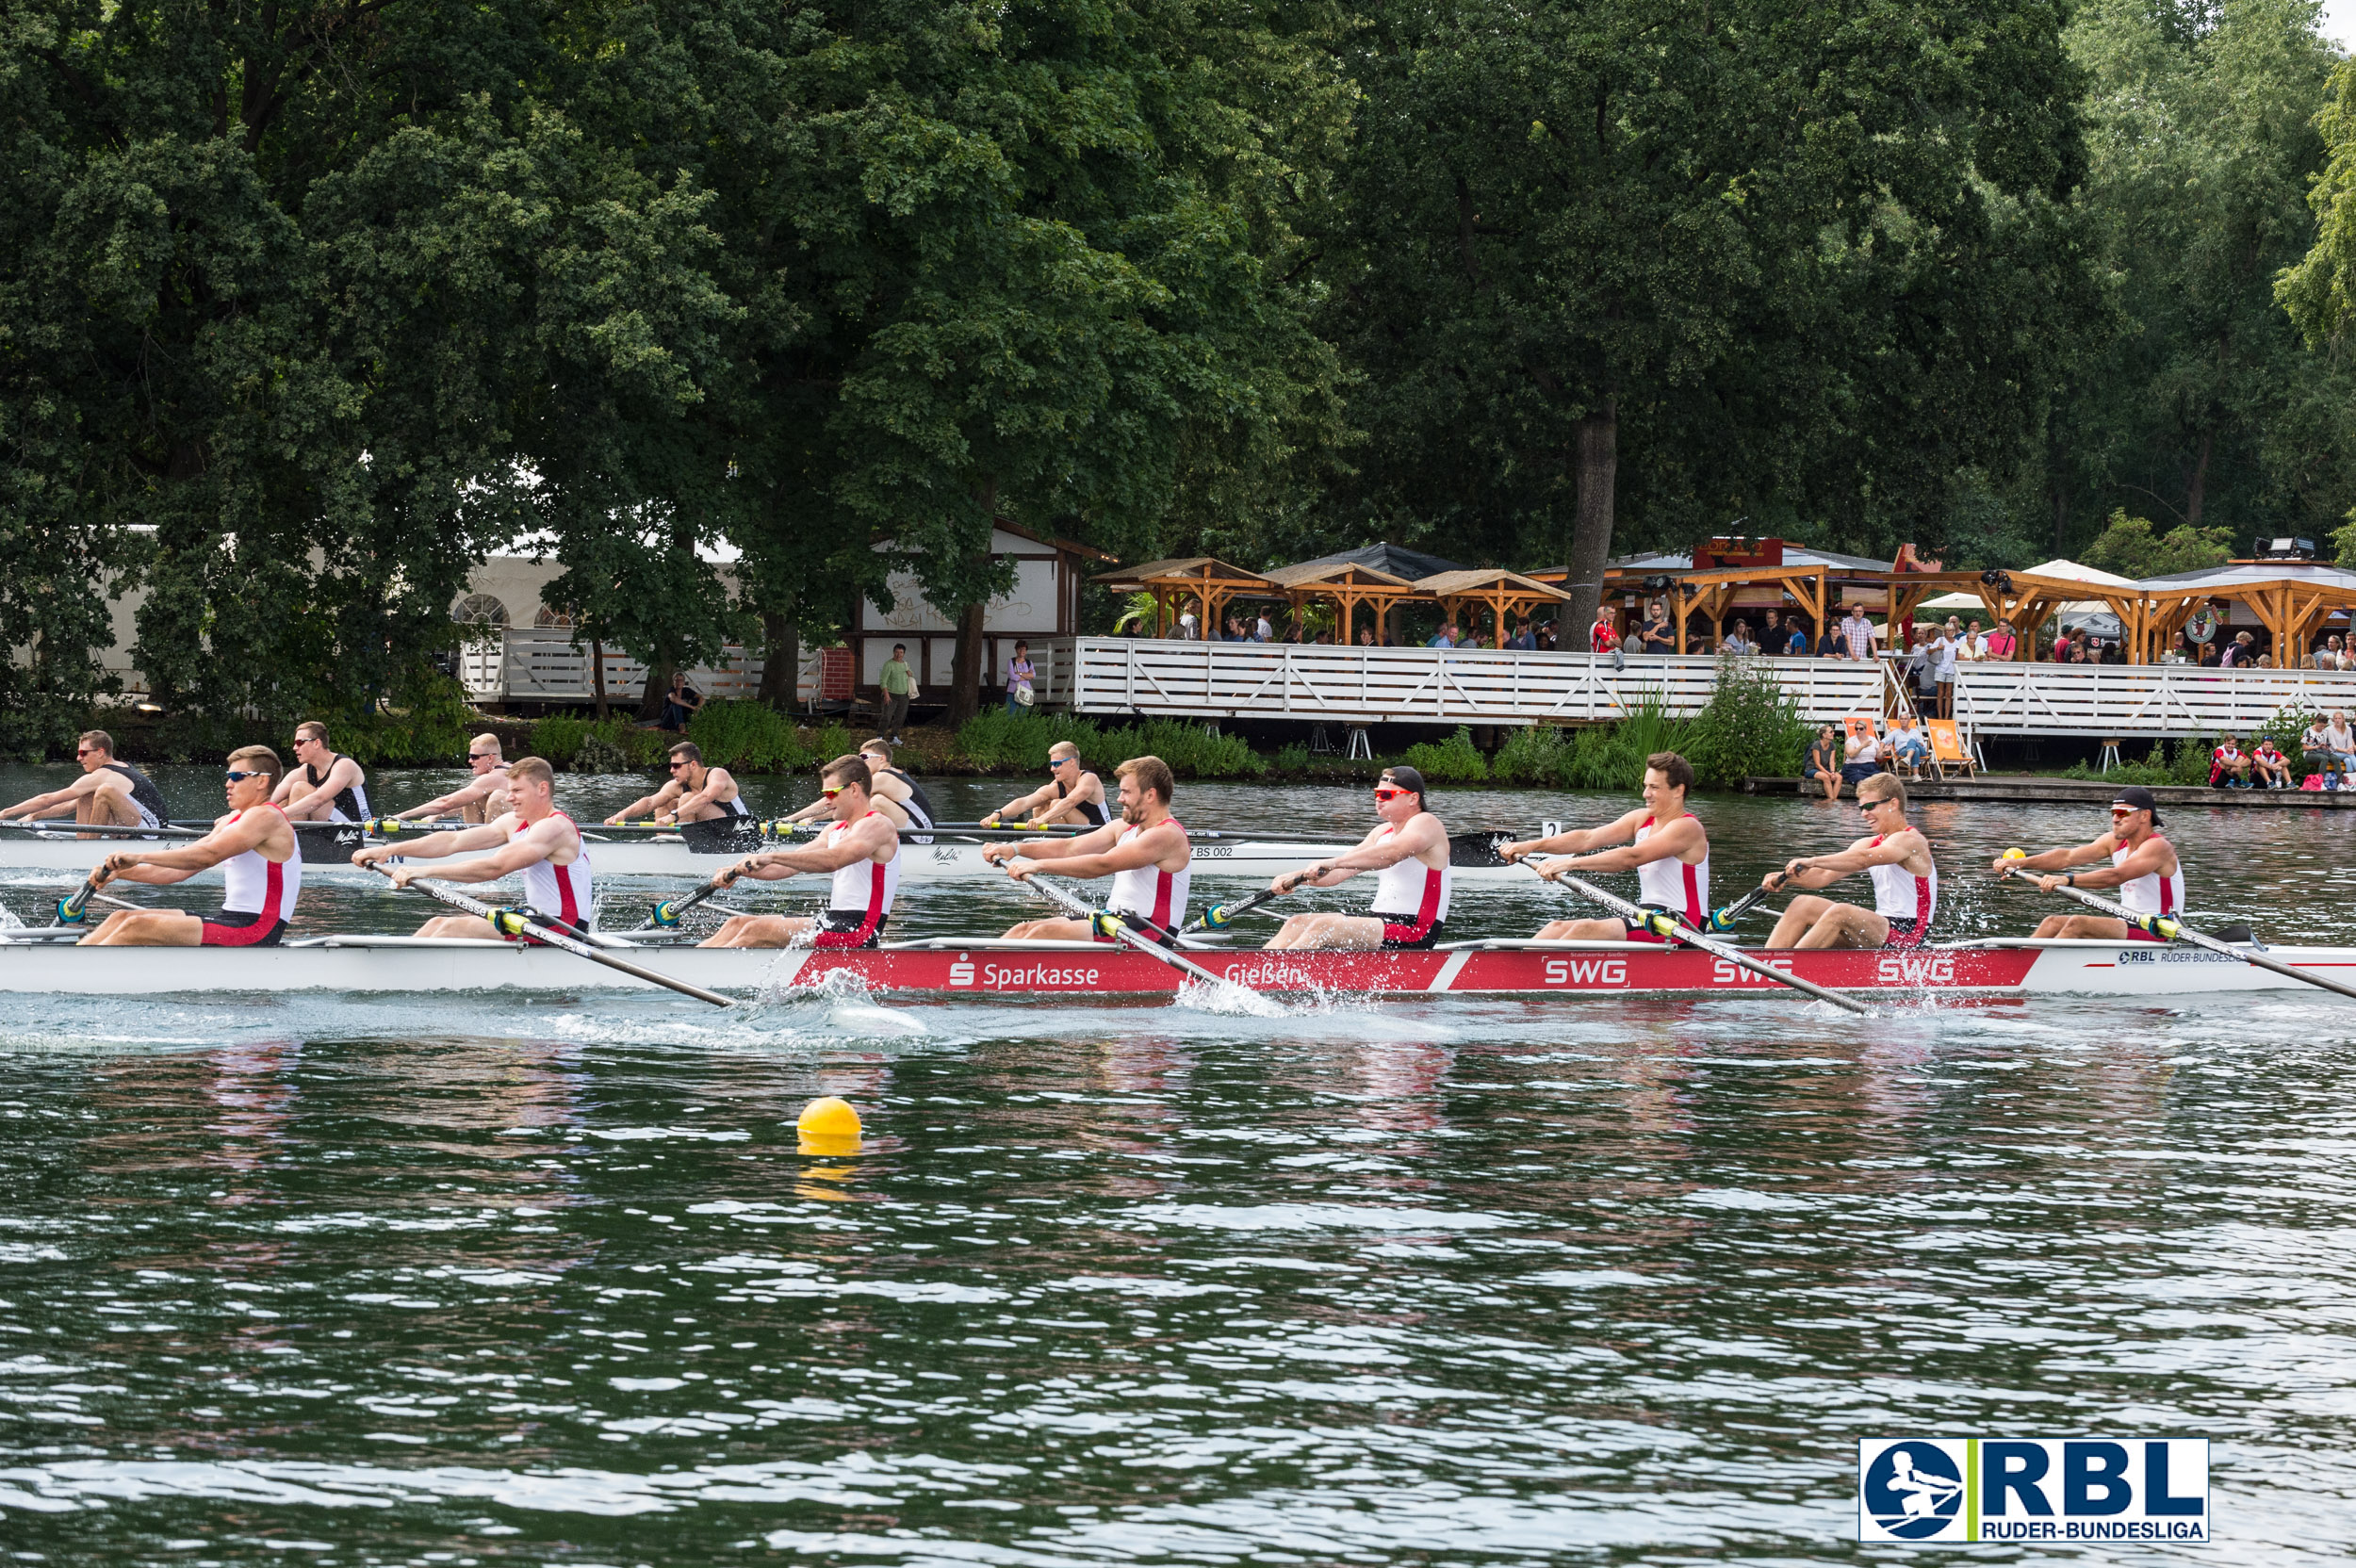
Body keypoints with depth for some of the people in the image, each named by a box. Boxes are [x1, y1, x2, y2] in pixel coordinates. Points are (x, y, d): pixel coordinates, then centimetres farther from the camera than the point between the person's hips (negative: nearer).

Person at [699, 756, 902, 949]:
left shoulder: (877, 826, -11)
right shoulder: (836, 829, 19)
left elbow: (832, 860, -29)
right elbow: (790, 866, 15)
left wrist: (772, 857, -33)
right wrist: (739, 871, -1)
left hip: (859, 930, -10)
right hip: (832, 921, 10)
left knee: (757, 931, -21)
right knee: (737, 924, 4)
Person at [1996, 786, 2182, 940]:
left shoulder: (2157, 847, -17)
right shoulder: (2115, 841, 9)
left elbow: (2115, 876, -33)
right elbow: (2068, 857, 0)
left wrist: (2067, 879, -44)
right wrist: (2020, 863, -12)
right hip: (2127, 924, 9)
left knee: (2078, 924, -25)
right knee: (2053, 923, 1)